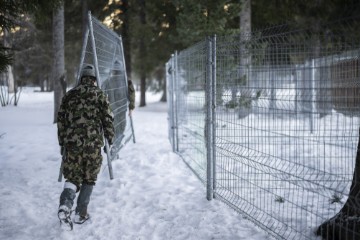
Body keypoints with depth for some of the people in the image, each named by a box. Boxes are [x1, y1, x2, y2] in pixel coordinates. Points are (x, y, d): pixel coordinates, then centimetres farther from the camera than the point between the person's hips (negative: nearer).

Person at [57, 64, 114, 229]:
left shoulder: (69, 95, 11)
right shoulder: (99, 94, 2)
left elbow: (61, 119, 13)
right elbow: (107, 119, 0)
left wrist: (62, 142, 22)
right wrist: (110, 140, 11)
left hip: (72, 143, 2)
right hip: (93, 143, -2)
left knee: (73, 177, 9)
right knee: (89, 179, 12)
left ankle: (65, 205, -18)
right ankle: (81, 213, 11)